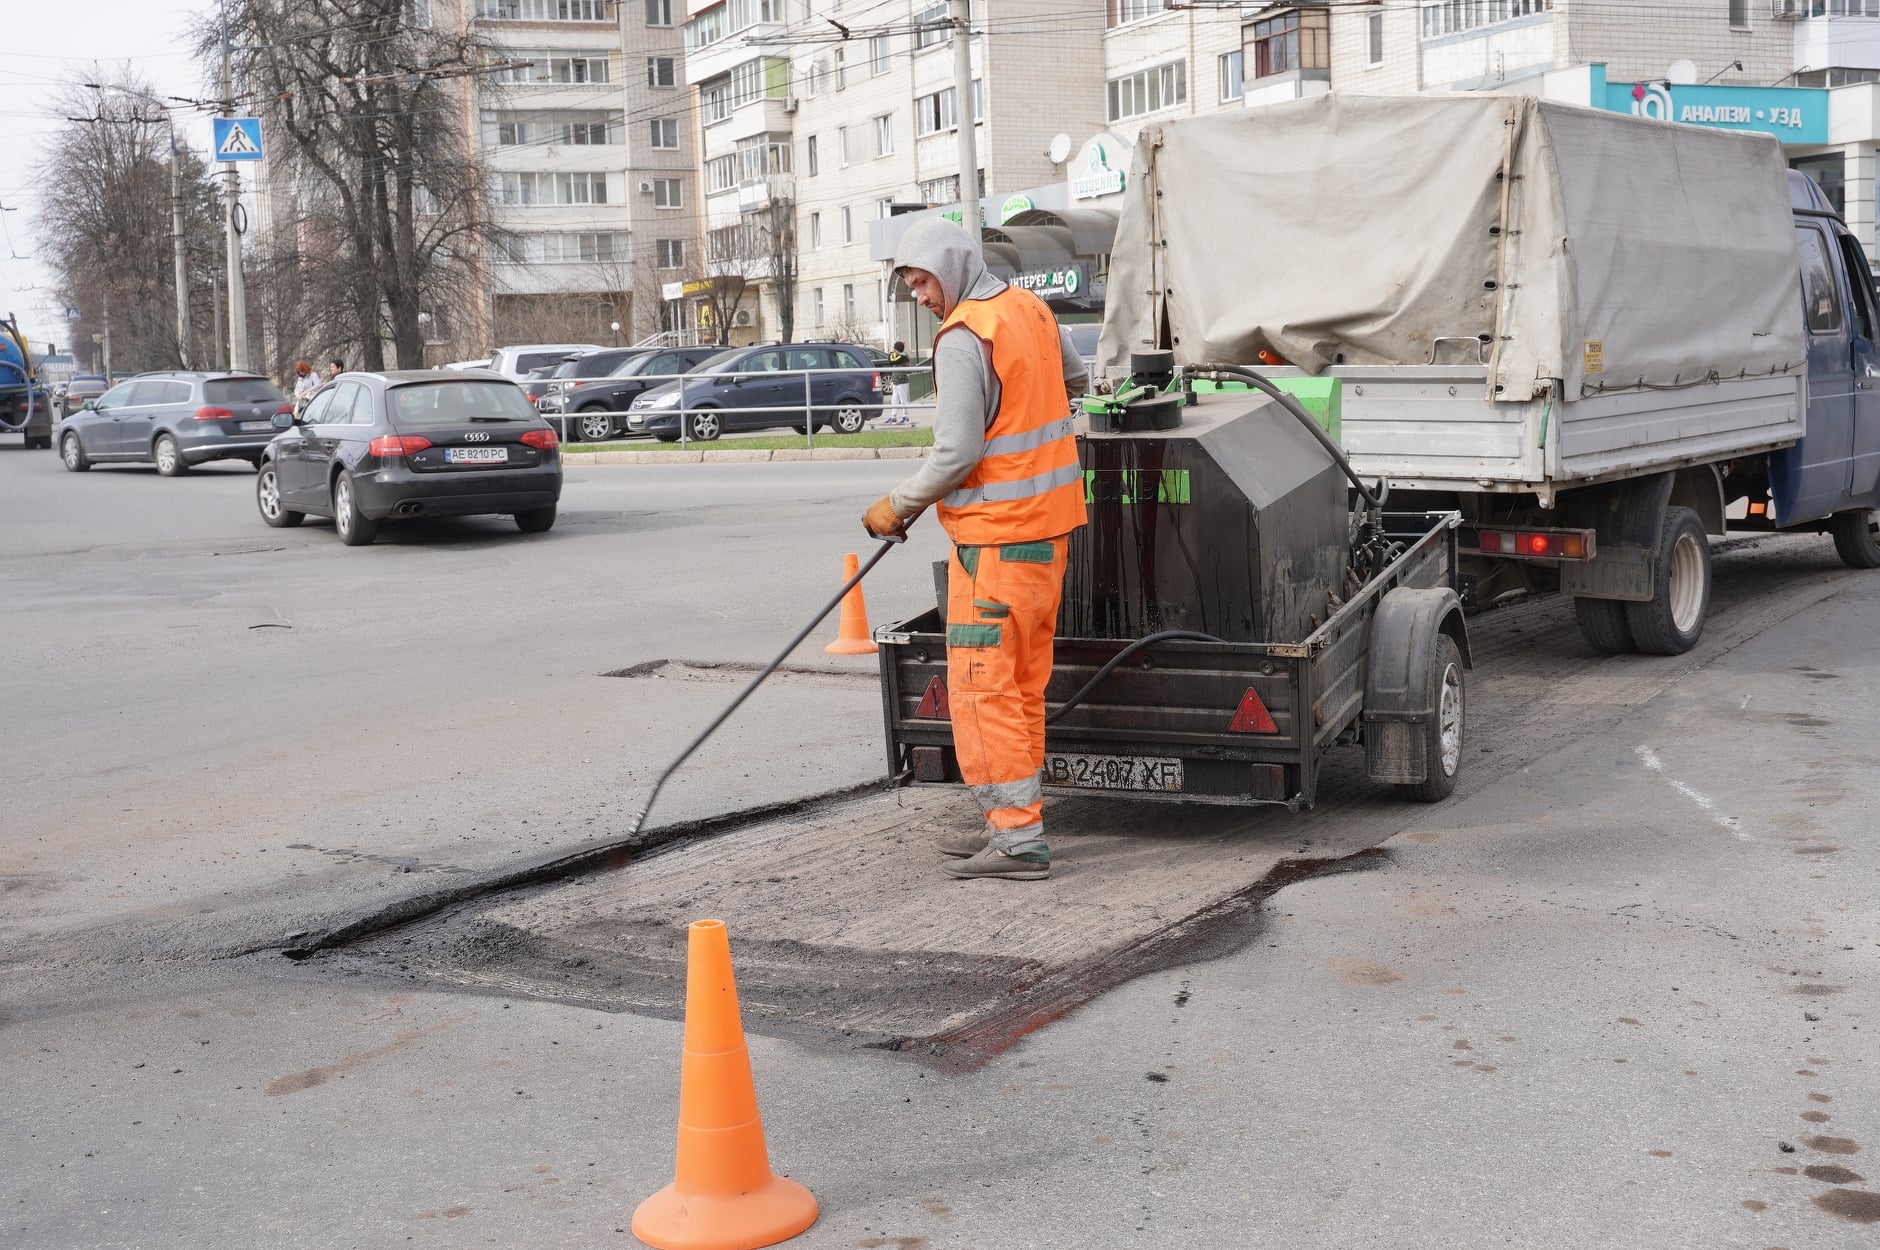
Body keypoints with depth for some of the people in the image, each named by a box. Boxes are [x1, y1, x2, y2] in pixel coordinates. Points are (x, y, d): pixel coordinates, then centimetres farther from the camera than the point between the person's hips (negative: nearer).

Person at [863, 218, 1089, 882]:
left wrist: (898, 507, -8)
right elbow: (1073, 381, 29)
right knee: (1023, 686, 13)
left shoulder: (964, 336, -17)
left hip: (998, 537, -9)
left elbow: (957, 454, -21)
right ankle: (1014, 822, 20)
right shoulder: (1030, 308, 11)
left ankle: (1018, 837, -5)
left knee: (982, 687, -5)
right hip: (1049, 525, 9)